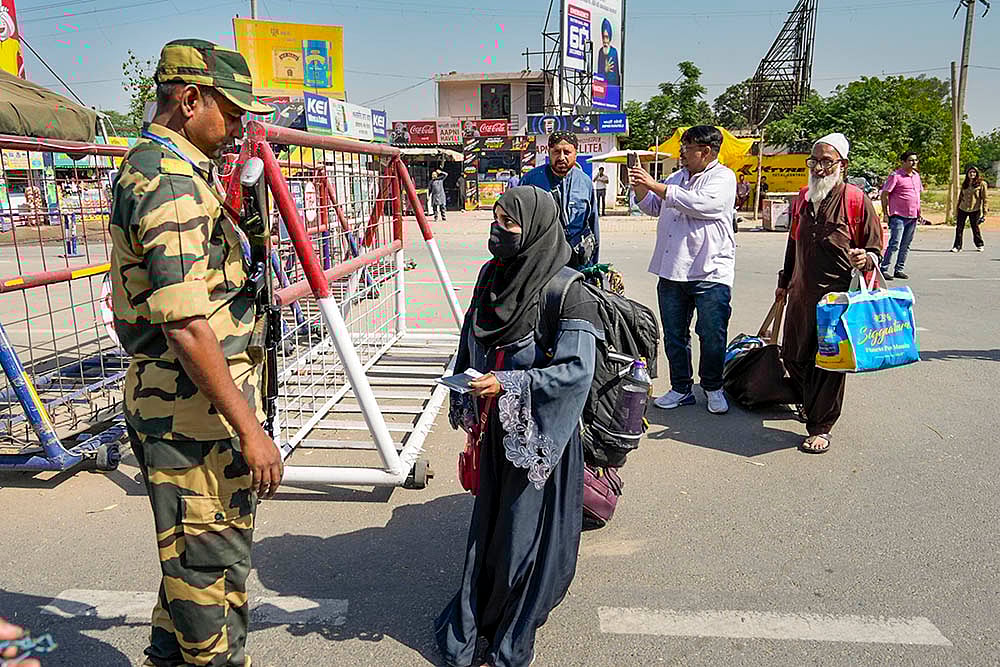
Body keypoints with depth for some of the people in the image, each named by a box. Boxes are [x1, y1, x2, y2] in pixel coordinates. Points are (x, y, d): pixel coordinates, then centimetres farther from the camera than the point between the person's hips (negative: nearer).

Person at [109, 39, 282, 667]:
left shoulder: (153, 166, 14)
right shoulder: (172, 183, -20)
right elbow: (185, 327, -27)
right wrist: (250, 428, -24)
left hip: (171, 401, 11)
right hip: (193, 409, -11)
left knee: (192, 553, 24)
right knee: (212, 560, 4)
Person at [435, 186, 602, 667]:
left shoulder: (566, 293, -18)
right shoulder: (493, 275, 3)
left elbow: (578, 370, -22)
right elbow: (472, 346, 14)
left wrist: (509, 385, -26)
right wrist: (468, 401, 9)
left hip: (539, 429, -6)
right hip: (496, 426, 6)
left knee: (526, 526, 5)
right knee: (489, 519, 16)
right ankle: (469, 626, 34)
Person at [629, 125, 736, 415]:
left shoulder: (723, 177, -4)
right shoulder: (678, 177, 18)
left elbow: (698, 203, -22)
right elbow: (653, 207, 28)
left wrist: (654, 185, -17)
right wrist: (640, 189, 8)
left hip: (711, 273, -6)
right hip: (672, 271, 7)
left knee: (712, 337, 0)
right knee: (674, 336, 11)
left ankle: (713, 388, 19)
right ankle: (681, 388, 23)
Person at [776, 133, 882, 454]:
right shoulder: (803, 200, 10)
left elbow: (875, 249, -2)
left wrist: (865, 258, -25)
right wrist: (784, 281, 29)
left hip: (838, 298, -6)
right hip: (801, 295, 6)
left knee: (829, 363, 1)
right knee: (793, 356, 15)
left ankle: (820, 427, 14)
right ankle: (810, 402, 42)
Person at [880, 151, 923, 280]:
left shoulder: (916, 175, 16)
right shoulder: (896, 176, -7)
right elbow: (884, 194, -8)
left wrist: (919, 213, 19)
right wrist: (885, 213, -10)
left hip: (913, 216, 7)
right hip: (899, 216, -7)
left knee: (906, 245, 9)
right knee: (894, 244, -12)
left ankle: (899, 270, 16)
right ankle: (884, 269, -6)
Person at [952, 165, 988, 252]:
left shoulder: (981, 184, -2)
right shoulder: (964, 184, 11)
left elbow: (984, 198, -4)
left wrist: (984, 212, -9)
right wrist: (957, 211, 15)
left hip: (974, 210, -4)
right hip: (962, 209, 4)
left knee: (975, 228, 6)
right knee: (959, 228, -2)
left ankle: (980, 245, 26)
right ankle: (957, 246, 5)